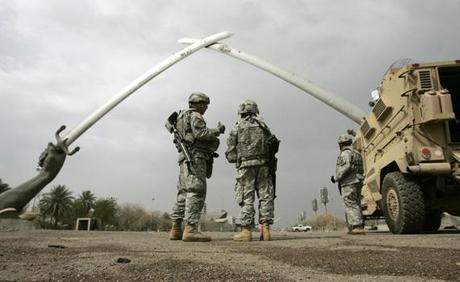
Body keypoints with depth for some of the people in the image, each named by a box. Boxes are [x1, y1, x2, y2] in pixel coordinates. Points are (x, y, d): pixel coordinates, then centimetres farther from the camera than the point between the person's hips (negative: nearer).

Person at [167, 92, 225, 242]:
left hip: (185, 158, 10)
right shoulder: (195, 116, -2)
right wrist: (217, 130, -5)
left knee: (184, 193, 8)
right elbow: (200, 134, -17)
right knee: (196, 192, -14)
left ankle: (176, 229, 9)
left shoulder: (182, 117, 28)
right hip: (195, 157, -10)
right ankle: (190, 229, -19)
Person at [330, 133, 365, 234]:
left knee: (351, 205, -10)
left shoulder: (346, 153, -8)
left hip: (349, 183, -10)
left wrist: (336, 178, -14)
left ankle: (357, 226, -15)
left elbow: (346, 167, -21)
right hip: (357, 182, 10)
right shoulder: (357, 153, 22)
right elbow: (360, 170, 19)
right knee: (356, 205, 12)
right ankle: (359, 226, 14)